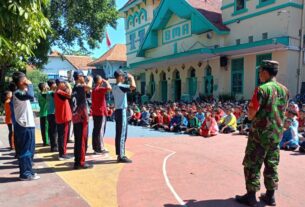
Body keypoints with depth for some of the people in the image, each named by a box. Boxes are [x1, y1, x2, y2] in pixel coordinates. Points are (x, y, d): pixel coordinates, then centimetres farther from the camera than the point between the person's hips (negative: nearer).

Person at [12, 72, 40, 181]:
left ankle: (28, 171, 25)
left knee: (29, 150, 15)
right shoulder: (17, 93, -14)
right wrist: (30, 84, -19)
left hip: (28, 125, 10)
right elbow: (30, 96, -33)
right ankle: (25, 174, 7)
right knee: (24, 151, -2)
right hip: (23, 126, -10)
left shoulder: (23, 92, 15)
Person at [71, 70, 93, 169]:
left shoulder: (75, 88, 17)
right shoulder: (80, 87, -10)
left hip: (75, 117, 9)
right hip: (82, 117, -9)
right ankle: (81, 162, 2)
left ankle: (77, 162, 18)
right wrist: (90, 79, -14)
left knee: (77, 141, 12)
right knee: (82, 141, -3)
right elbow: (89, 87, -31)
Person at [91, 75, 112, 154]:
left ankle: (96, 147, 16)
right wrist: (106, 81, -12)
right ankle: (100, 149, -1)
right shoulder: (99, 89, -15)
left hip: (95, 112, 10)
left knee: (96, 130, 11)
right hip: (100, 112, -10)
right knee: (100, 131, -5)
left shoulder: (94, 89, 16)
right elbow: (109, 88, -30)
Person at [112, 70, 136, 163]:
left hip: (118, 111, 10)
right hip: (122, 111, -10)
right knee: (122, 135, -7)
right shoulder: (120, 86, -16)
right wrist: (131, 78, -10)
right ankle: (121, 156, -3)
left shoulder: (115, 87, 15)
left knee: (119, 134, 12)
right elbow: (133, 86, -28)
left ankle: (120, 154, 19)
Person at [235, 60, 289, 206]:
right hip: (276, 134, 7)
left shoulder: (262, 89, -16)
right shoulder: (284, 90, 6)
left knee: (252, 165, 3)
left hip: (260, 133, -7)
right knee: (272, 164, 15)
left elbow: (251, 114, -17)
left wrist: (250, 111, 3)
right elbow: (281, 111, 17)